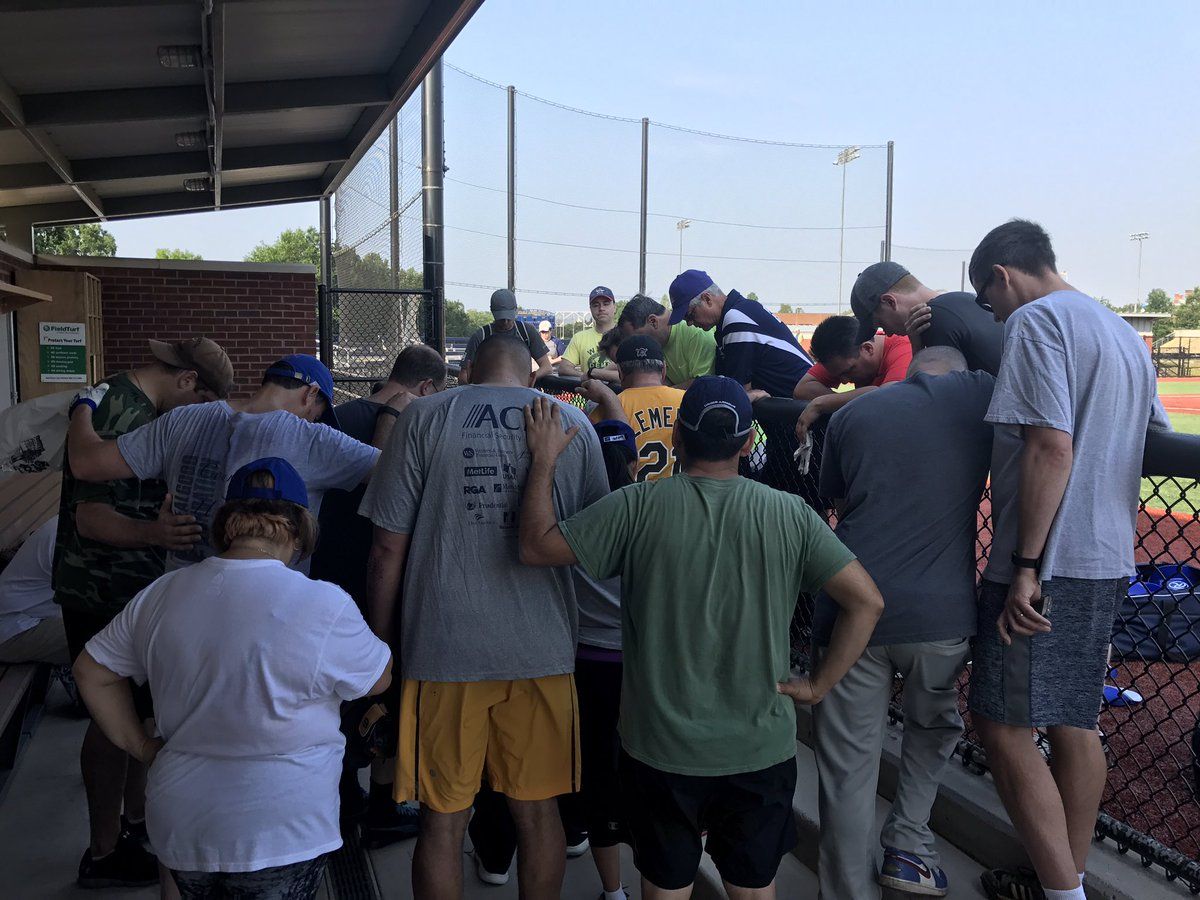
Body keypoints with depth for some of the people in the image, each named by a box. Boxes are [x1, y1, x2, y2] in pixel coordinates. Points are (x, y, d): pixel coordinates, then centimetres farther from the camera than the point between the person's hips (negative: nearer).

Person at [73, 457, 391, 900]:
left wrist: (140, 747, 15)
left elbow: (91, 671, 11)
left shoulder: (160, 595, -2)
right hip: (280, 838, -5)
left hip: (179, 830, 5)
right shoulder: (324, 608, -19)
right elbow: (380, 679, -3)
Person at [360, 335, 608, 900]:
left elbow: (389, 546, -2)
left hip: (443, 649, -2)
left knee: (443, 821, 10)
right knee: (537, 812, 15)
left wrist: (382, 645, 7)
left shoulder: (423, 418, 0)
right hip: (543, 648, 2)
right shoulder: (571, 422, 5)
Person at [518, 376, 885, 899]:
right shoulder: (788, 514, -7)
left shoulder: (640, 507, -13)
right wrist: (818, 686, -1)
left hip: (660, 751, -1)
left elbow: (537, 547, -8)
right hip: (762, 752, 1)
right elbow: (866, 601, -8)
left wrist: (544, 460, 2)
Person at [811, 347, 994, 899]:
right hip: (941, 611, 0)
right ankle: (907, 847, 27)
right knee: (933, 727, 28)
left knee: (848, 767, 8)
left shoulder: (852, 414, 10)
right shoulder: (977, 394, 5)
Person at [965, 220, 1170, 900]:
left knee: (1003, 724, -3)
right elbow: (1160, 443, 21)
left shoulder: (1035, 321, -11)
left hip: (1047, 563, -9)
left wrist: (1026, 564, -19)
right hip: (1108, 561, 9)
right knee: (1074, 722, 15)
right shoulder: (1124, 333, 18)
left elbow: (1050, 446, -20)